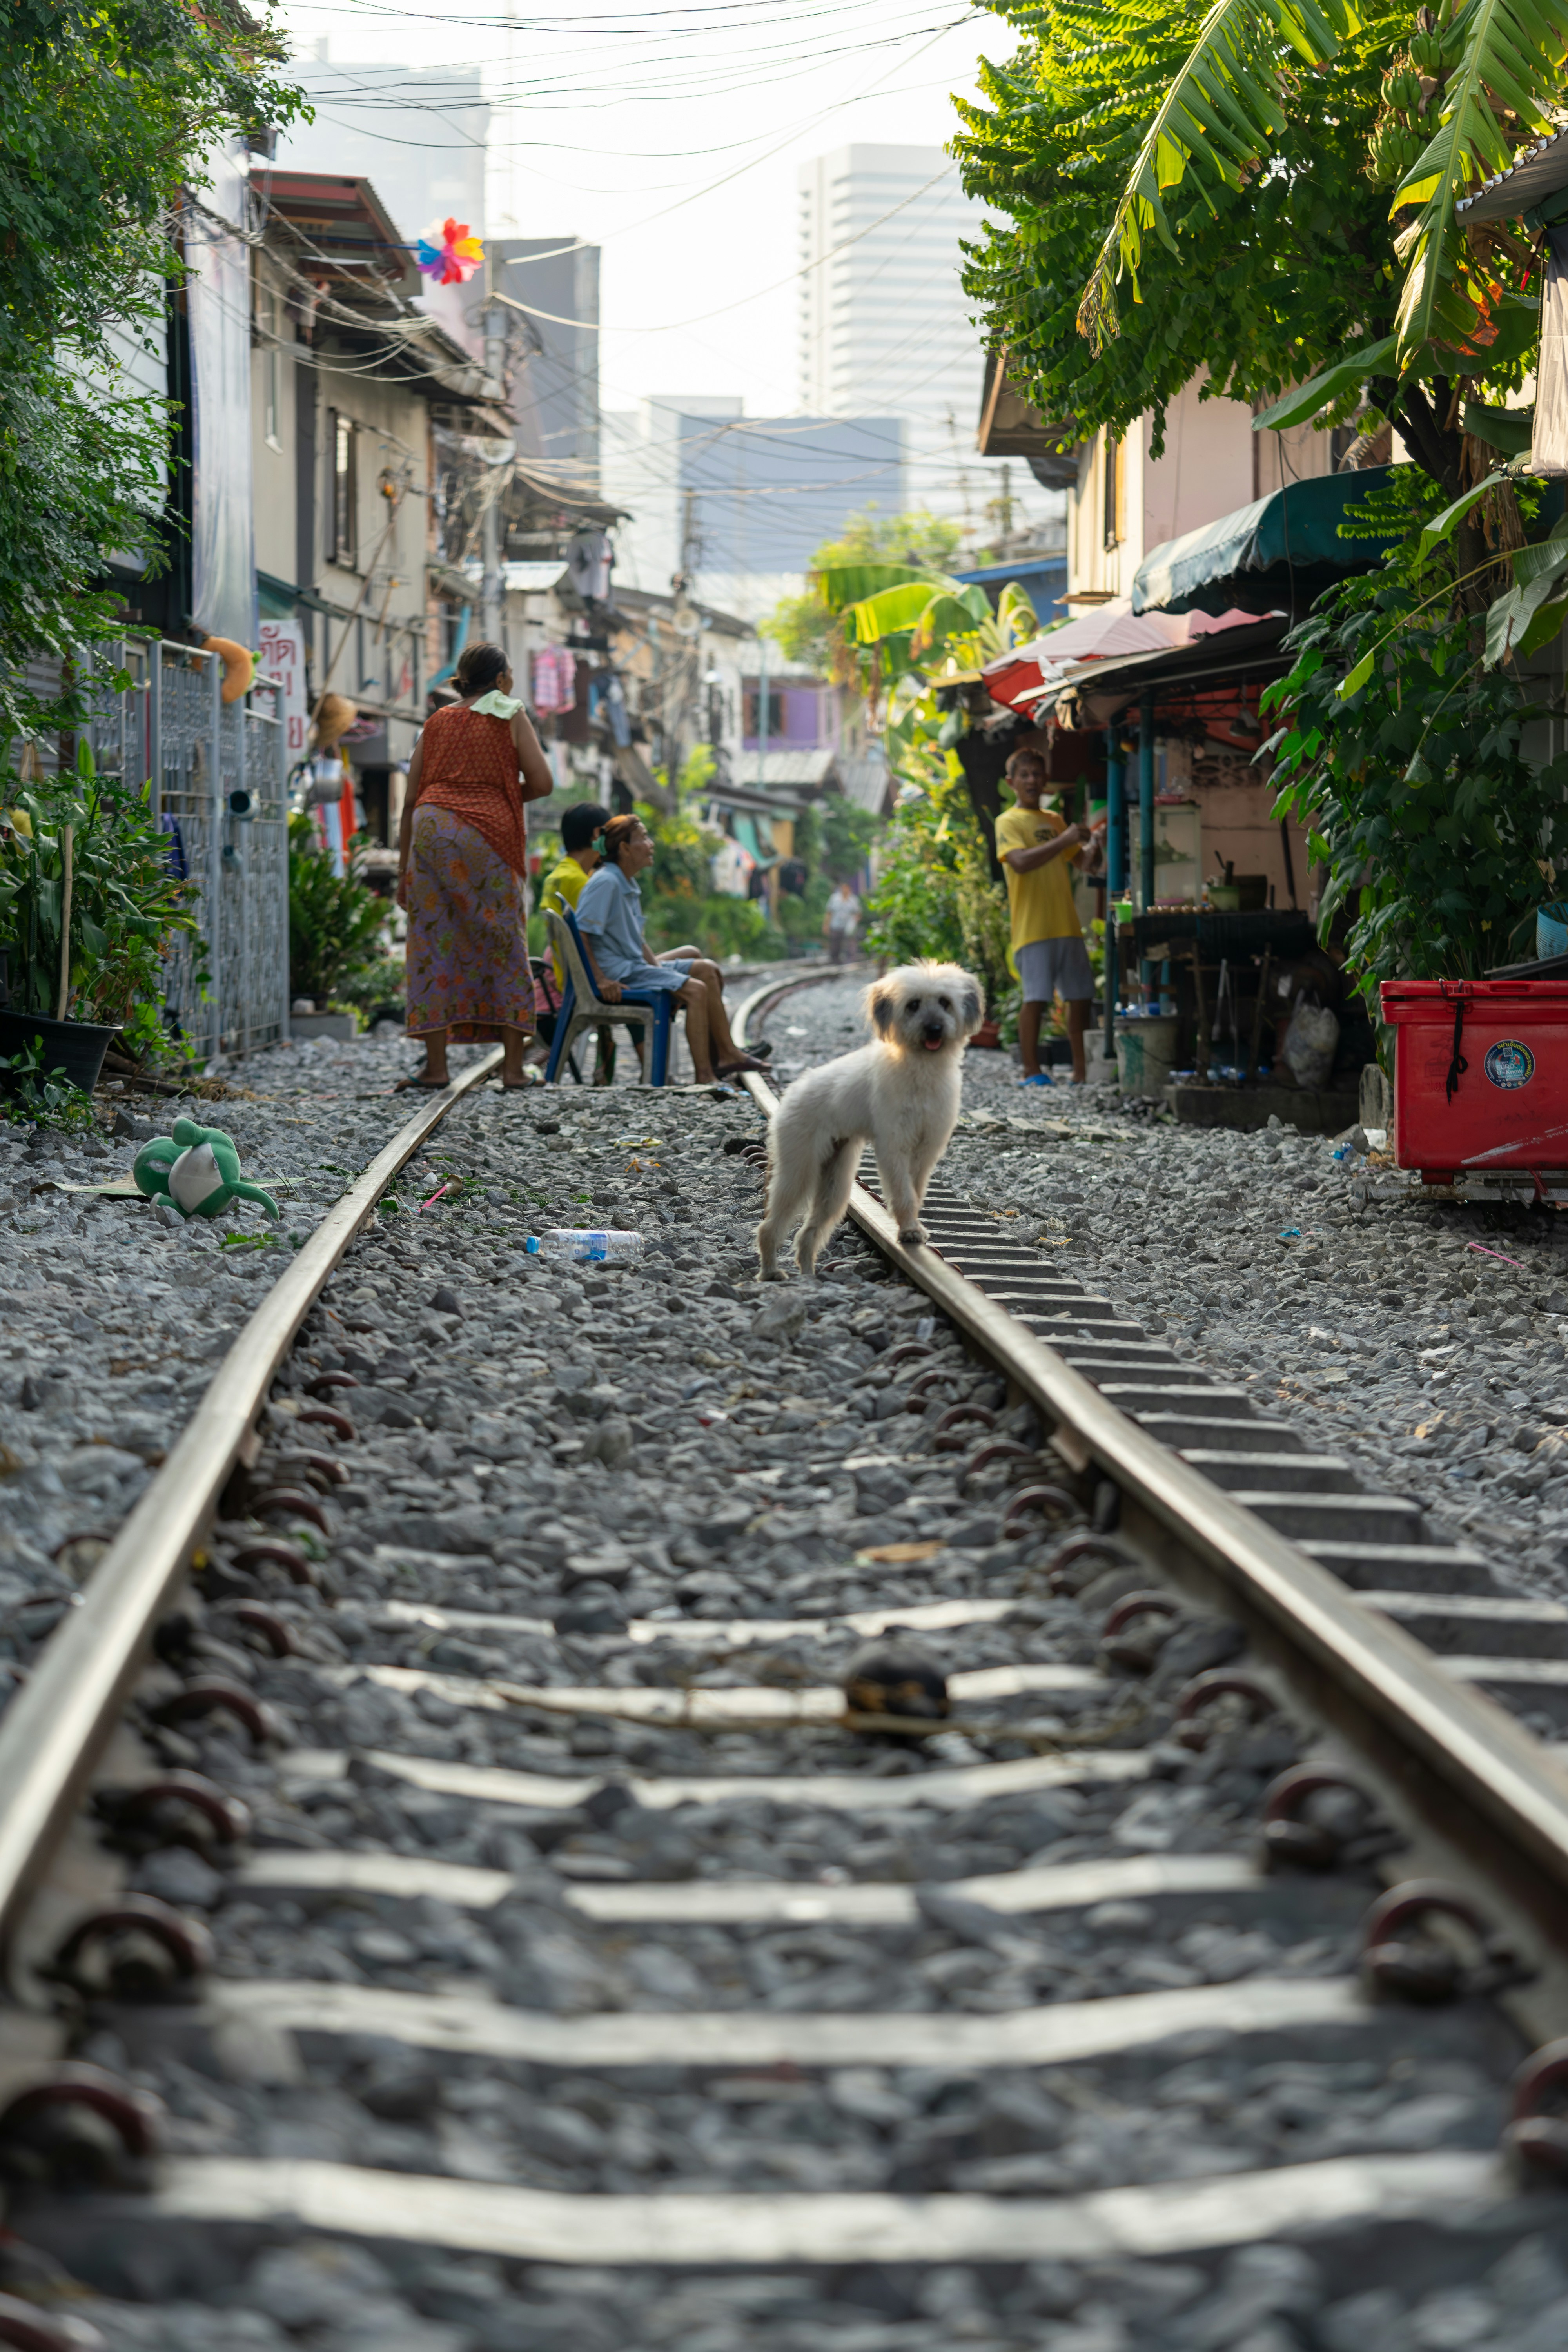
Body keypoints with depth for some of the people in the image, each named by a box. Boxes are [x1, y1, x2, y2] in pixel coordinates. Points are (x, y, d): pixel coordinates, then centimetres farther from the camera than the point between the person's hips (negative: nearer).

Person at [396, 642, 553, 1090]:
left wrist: (404, 869, 19)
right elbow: (542, 783, 3)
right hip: (487, 834, -2)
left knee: (434, 944, 3)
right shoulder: (511, 718, 11)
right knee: (504, 945, 4)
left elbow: (410, 799, 16)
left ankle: (436, 1065, -2)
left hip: (431, 827, 2)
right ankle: (513, 1065, 1)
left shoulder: (437, 723, 20)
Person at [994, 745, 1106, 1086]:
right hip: (1033, 927, -7)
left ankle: (1081, 1069, 12)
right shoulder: (1009, 822, -1)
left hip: (1067, 924, 7)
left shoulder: (1054, 820, 20)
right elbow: (1021, 862, -18)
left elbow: (1080, 860, 25)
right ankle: (1031, 1070, -4)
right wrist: (1064, 840, -23)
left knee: (1081, 995, 6)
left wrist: (1095, 841, 4)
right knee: (1036, 997, -11)